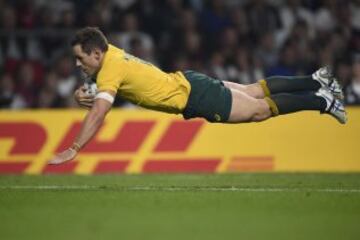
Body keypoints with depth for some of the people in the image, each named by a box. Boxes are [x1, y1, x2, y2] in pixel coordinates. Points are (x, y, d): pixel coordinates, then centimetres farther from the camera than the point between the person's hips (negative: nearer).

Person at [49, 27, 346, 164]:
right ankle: (317, 81, 27)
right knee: (256, 91, 19)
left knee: (261, 109, 2)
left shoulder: (110, 69, -25)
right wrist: (86, 94, -2)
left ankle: (322, 100, 9)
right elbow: (102, 92, 20)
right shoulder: (110, 52, 1)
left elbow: (99, 112, -36)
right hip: (186, 83, 8)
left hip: (194, 96, -8)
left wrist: (74, 150, -39)